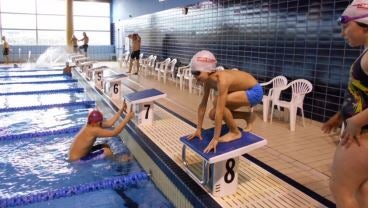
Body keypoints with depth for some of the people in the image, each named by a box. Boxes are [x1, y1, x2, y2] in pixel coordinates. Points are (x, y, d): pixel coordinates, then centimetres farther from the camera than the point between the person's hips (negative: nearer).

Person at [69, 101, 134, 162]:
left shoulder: (90, 126, -1)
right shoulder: (93, 130, -28)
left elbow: (109, 123, 1)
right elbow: (114, 133, -29)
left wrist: (121, 110, -2)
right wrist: (127, 118, -25)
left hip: (81, 154, 10)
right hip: (77, 160, -10)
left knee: (105, 146, 10)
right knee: (107, 151, -16)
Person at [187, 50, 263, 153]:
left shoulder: (221, 80, -35)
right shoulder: (208, 80, -10)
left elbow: (219, 111, -36)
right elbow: (202, 105, -3)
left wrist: (215, 139, -33)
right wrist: (198, 130, -1)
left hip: (254, 91, -8)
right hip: (244, 90, 8)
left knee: (218, 102, -28)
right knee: (212, 115, 2)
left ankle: (235, 132, -6)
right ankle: (248, 116, 18)